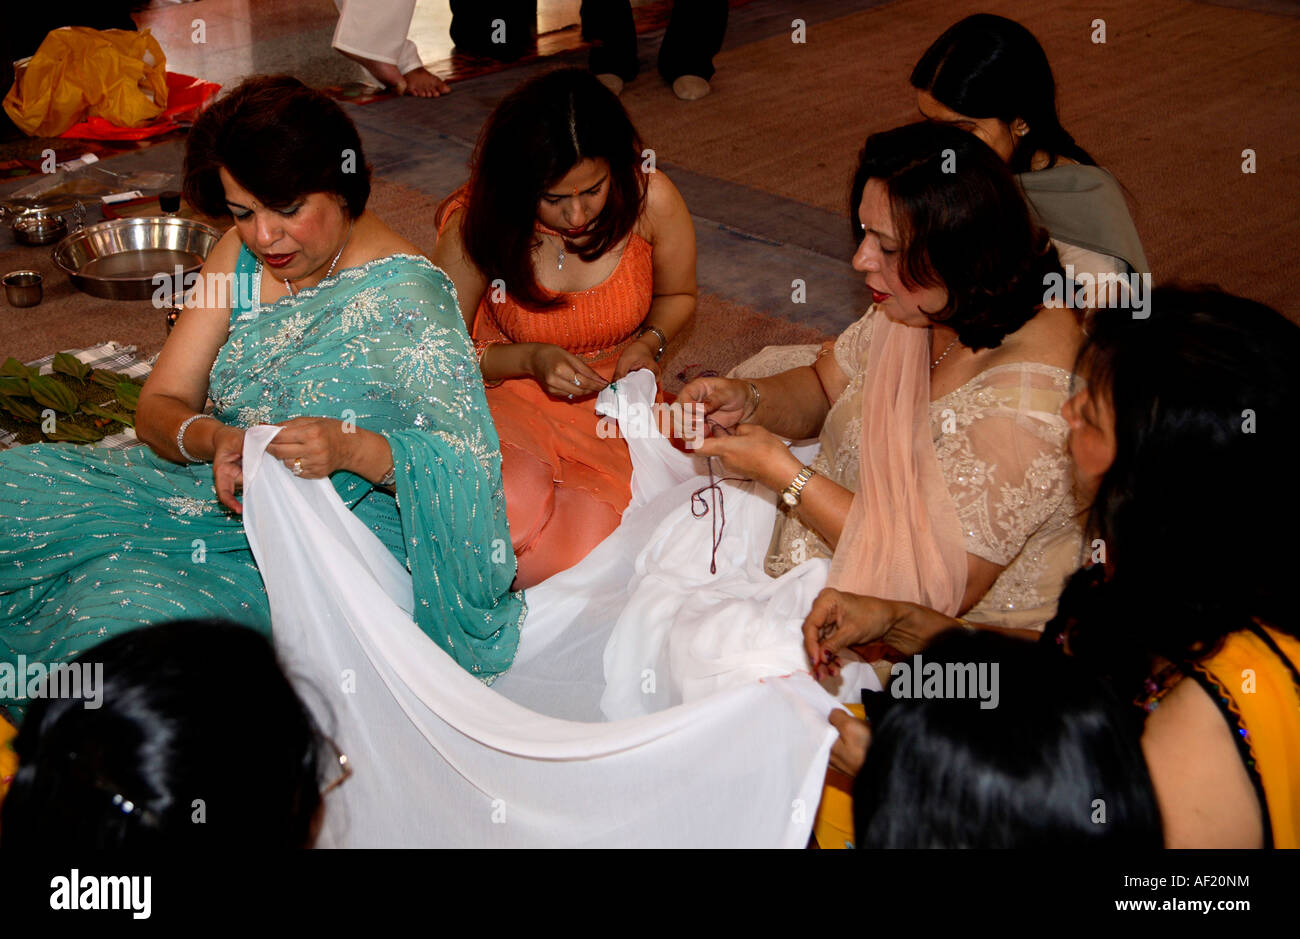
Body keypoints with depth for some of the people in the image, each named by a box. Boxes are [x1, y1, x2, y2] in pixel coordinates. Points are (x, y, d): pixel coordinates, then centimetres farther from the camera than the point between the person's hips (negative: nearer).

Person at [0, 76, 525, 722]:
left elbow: (468, 460, -23)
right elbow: (159, 406, 2)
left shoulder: (406, 298, -17)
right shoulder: (242, 257, 4)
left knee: (135, 616, -32)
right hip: (212, 494, 7)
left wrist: (355, 449, -41)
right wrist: (212, 439, -21)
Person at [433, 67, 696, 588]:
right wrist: (530, 360, -19)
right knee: (509, 508, -37)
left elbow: (677, 296, 10)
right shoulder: (476, 228, -17)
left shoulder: (651, 199, -14)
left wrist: (650, 341, -11)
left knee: (581, 551, -28)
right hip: (512, 400, -1)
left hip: (613, 408, 1)